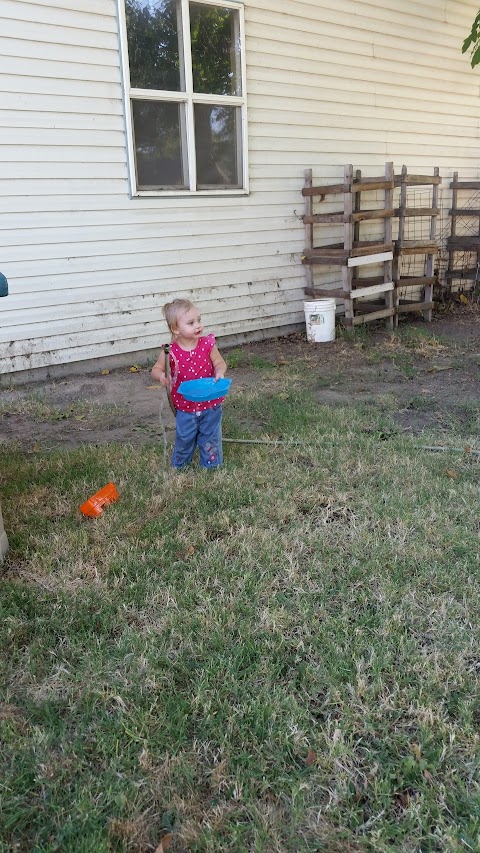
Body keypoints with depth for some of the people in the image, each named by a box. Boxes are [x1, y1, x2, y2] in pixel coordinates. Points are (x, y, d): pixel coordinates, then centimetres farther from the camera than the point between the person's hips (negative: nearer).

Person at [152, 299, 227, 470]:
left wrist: (220, 372, -25)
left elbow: (219, 362, -2)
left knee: (210, 437, 14)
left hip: (210, 405, 0)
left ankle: (211, 466, 35)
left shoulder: (207, 344, -11)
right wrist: (162, 376, -26)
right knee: (184, 439, 16)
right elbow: (156, 369, -3)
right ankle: (179, 466, 39)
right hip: (185, 406, 0)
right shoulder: (171, 351, -14)